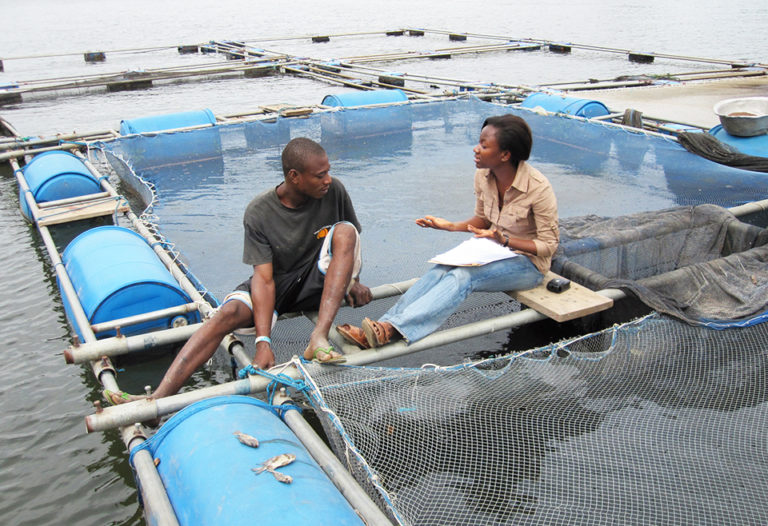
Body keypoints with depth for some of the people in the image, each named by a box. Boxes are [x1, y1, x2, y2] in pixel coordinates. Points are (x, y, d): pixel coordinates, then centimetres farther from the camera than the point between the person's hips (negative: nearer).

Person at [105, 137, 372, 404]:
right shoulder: (259, 212, -17)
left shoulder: (333, 190, -11)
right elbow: (264, 278, -23)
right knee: (229, 312, -30)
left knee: (344, 230, -27)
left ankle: (319, 337, -39)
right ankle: (157, 399, -38)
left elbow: (351, 240, 7)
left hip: (318, 281, 1)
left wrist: (352, 279, -9)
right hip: (277, 284, -1)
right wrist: (263, 342, -32)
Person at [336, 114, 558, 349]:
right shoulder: (483, 176, -4)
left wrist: (504, 240, -29)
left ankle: (392, 329, -44)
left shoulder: (539, 188, -22)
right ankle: (383, 326, -35)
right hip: (494, 250, 6)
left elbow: (549, 245, -16)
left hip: (528, 263, -6)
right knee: (440, 271, -23)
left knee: (463, 276, -32)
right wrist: (449, 225, -4)